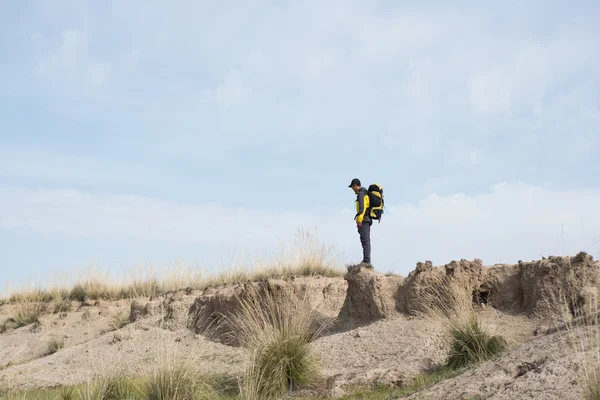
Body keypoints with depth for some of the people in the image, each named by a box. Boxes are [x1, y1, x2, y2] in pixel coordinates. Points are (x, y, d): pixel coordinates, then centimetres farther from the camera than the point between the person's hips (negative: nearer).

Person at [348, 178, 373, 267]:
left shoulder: (361, 193, -7)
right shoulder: (366, 193, 23)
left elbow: (362, 206, -18)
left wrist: (359, 219, -23)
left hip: (363, 219, -10)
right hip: (368, 219, 10)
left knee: (365, 240, -14)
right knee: (366, 240, 9)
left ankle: (366, 261, -20)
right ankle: (367, 262, 9)